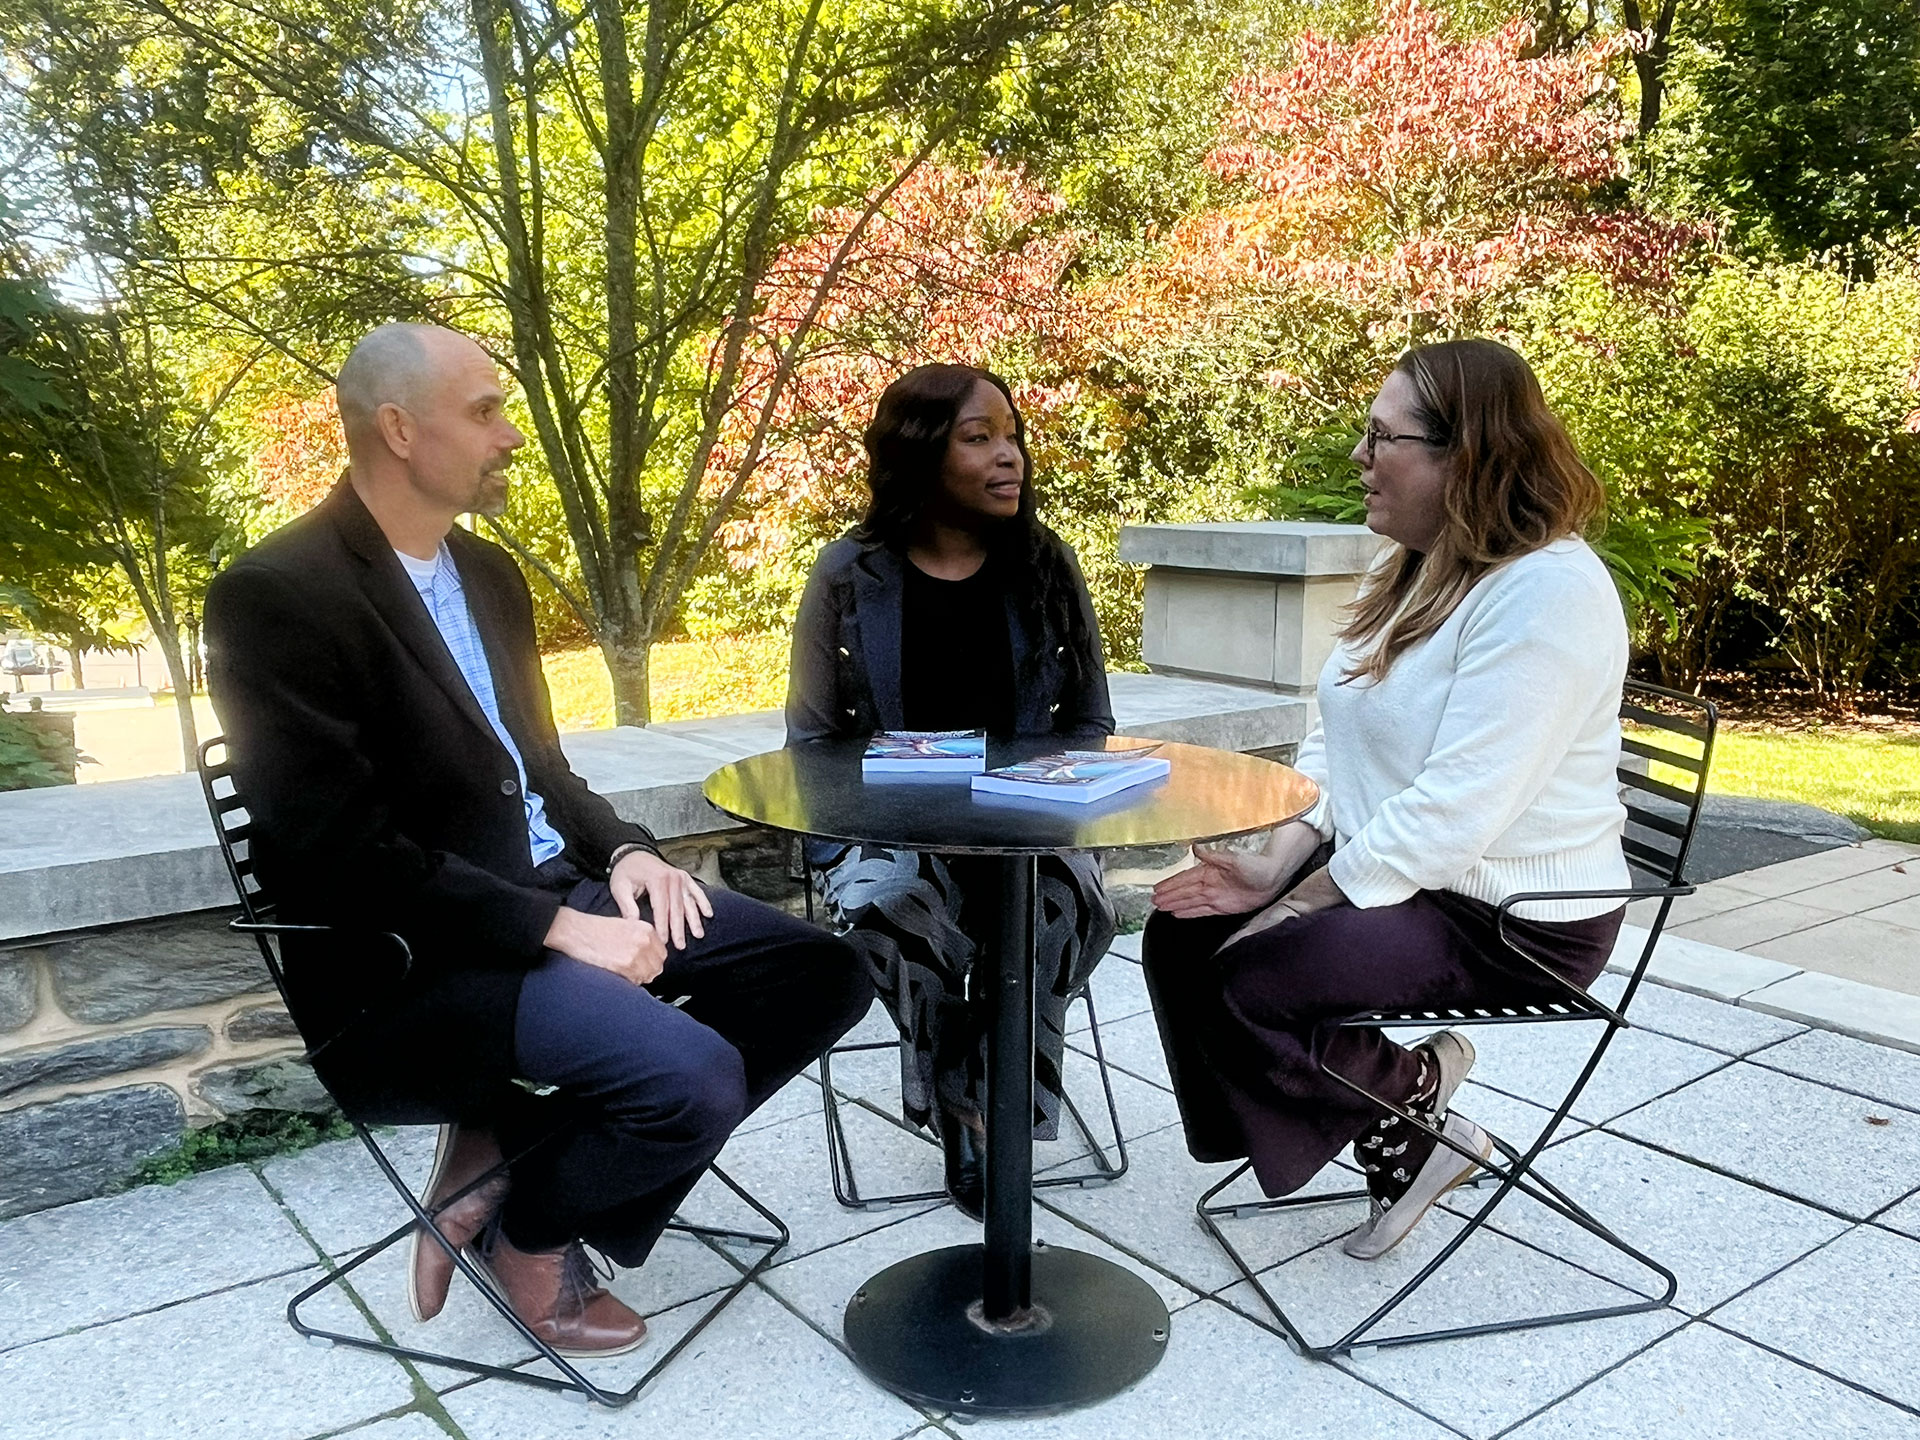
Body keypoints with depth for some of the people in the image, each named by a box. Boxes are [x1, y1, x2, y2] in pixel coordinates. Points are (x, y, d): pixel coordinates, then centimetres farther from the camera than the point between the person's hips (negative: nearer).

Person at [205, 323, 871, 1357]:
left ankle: (519, 1146, 3)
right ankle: (528, 1230, 6)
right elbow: (343, 853, -21)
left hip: (555, 888, 9)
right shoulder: (276, 595, -15)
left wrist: (623, 851, 0)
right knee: (693, 1078, -28)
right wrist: (558, 929, -22)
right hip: (411, 960, -9)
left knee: (821, 975, -2)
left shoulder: (488, 572, 12)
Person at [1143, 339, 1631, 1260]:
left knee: (1253, 981, -24)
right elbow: (1335, 744, 8)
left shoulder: (1548, 592, -21)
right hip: (1381, 867, 10)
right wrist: (1274, 866, -6)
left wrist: (1299, 904, -20)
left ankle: (1417, 1091, 7)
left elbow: (1454, 812, -27)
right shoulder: (1413, 570, 9)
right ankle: (1399, 1146, 7)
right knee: (1180, 935, -2)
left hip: (1512, 919, -9)